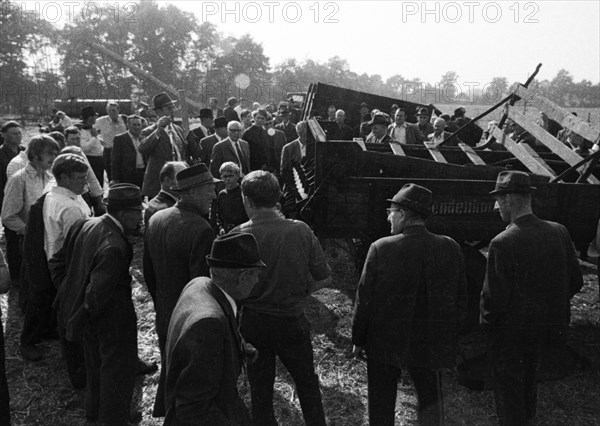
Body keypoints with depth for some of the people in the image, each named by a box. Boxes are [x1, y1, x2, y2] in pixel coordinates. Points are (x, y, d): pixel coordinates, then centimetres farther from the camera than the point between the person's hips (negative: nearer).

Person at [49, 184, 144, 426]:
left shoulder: (83, 226, -6)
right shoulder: (115, 247, -32)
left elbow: (56, 262, 5)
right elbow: (96, 294, -32)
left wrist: (69, 295, 9)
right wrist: (79, 322, -14)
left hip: (91, 319, 9)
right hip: (112, 320, -9)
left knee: (96, 367, 28)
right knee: (118, 372, 13)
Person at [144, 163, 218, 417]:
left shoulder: (156, 219, -2)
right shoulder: (201, 230, -27)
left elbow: (148, 271, 8)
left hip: (164, 318, 7)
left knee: (169, 373, 27)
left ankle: (164, 413, 46)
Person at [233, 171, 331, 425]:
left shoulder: (238, 236, -16)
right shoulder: (301, 231, -13)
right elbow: (324, 279, -6)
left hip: (253, 325, 0)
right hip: (293, 321, 1)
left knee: (260, 390, 18)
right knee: (308, 385, 23)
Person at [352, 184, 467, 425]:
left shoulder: (381, 249, -17)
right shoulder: (451, 249, -9)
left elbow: (364, 299, -11)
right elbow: (460, 300, -1)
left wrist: (358, 340, 1)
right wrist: (451, 339, 11)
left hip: (384, 342, -2)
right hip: (431, 346, 2)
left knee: (381, 404, 16)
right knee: (431, 400, 20)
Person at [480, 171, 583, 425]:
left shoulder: (503, 243, -28)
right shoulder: (559, 232, -9)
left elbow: (494, 297, -24)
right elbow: (575, 282, 0)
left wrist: (487, 323, -5)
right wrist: (548, 306, 13)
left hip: (509, 331, -7)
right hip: (542, 327, 7)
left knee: (508, 388, 14)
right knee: (528, 378, 29)